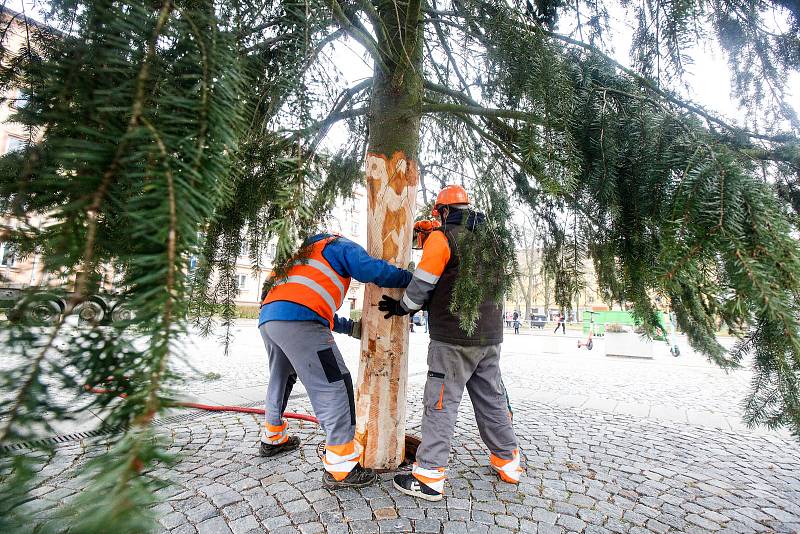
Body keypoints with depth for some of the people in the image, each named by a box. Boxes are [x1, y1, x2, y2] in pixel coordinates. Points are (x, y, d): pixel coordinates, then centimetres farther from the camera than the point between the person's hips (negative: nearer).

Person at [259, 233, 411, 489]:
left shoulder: (304, 256, 39)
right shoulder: (341, 246, 15)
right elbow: (373, 270, -4)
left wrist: (352, 327, 35)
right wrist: (412, 278, 8)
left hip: (267, 316, 9)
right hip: (298, 321, -9)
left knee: (281, 380, 28)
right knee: (334, 387, -5)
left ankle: (273, 438, 47)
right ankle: (340, 469, -2)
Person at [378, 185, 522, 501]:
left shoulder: (442, 238, -8)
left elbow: (422, 285, -10)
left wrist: (403, 307, 7)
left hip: (454, 339, -7)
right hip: (490, 336, 7)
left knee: (441, 403, 0)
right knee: (492, 399, 18)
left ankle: (429, 477, 6)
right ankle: (508, 461, 31)